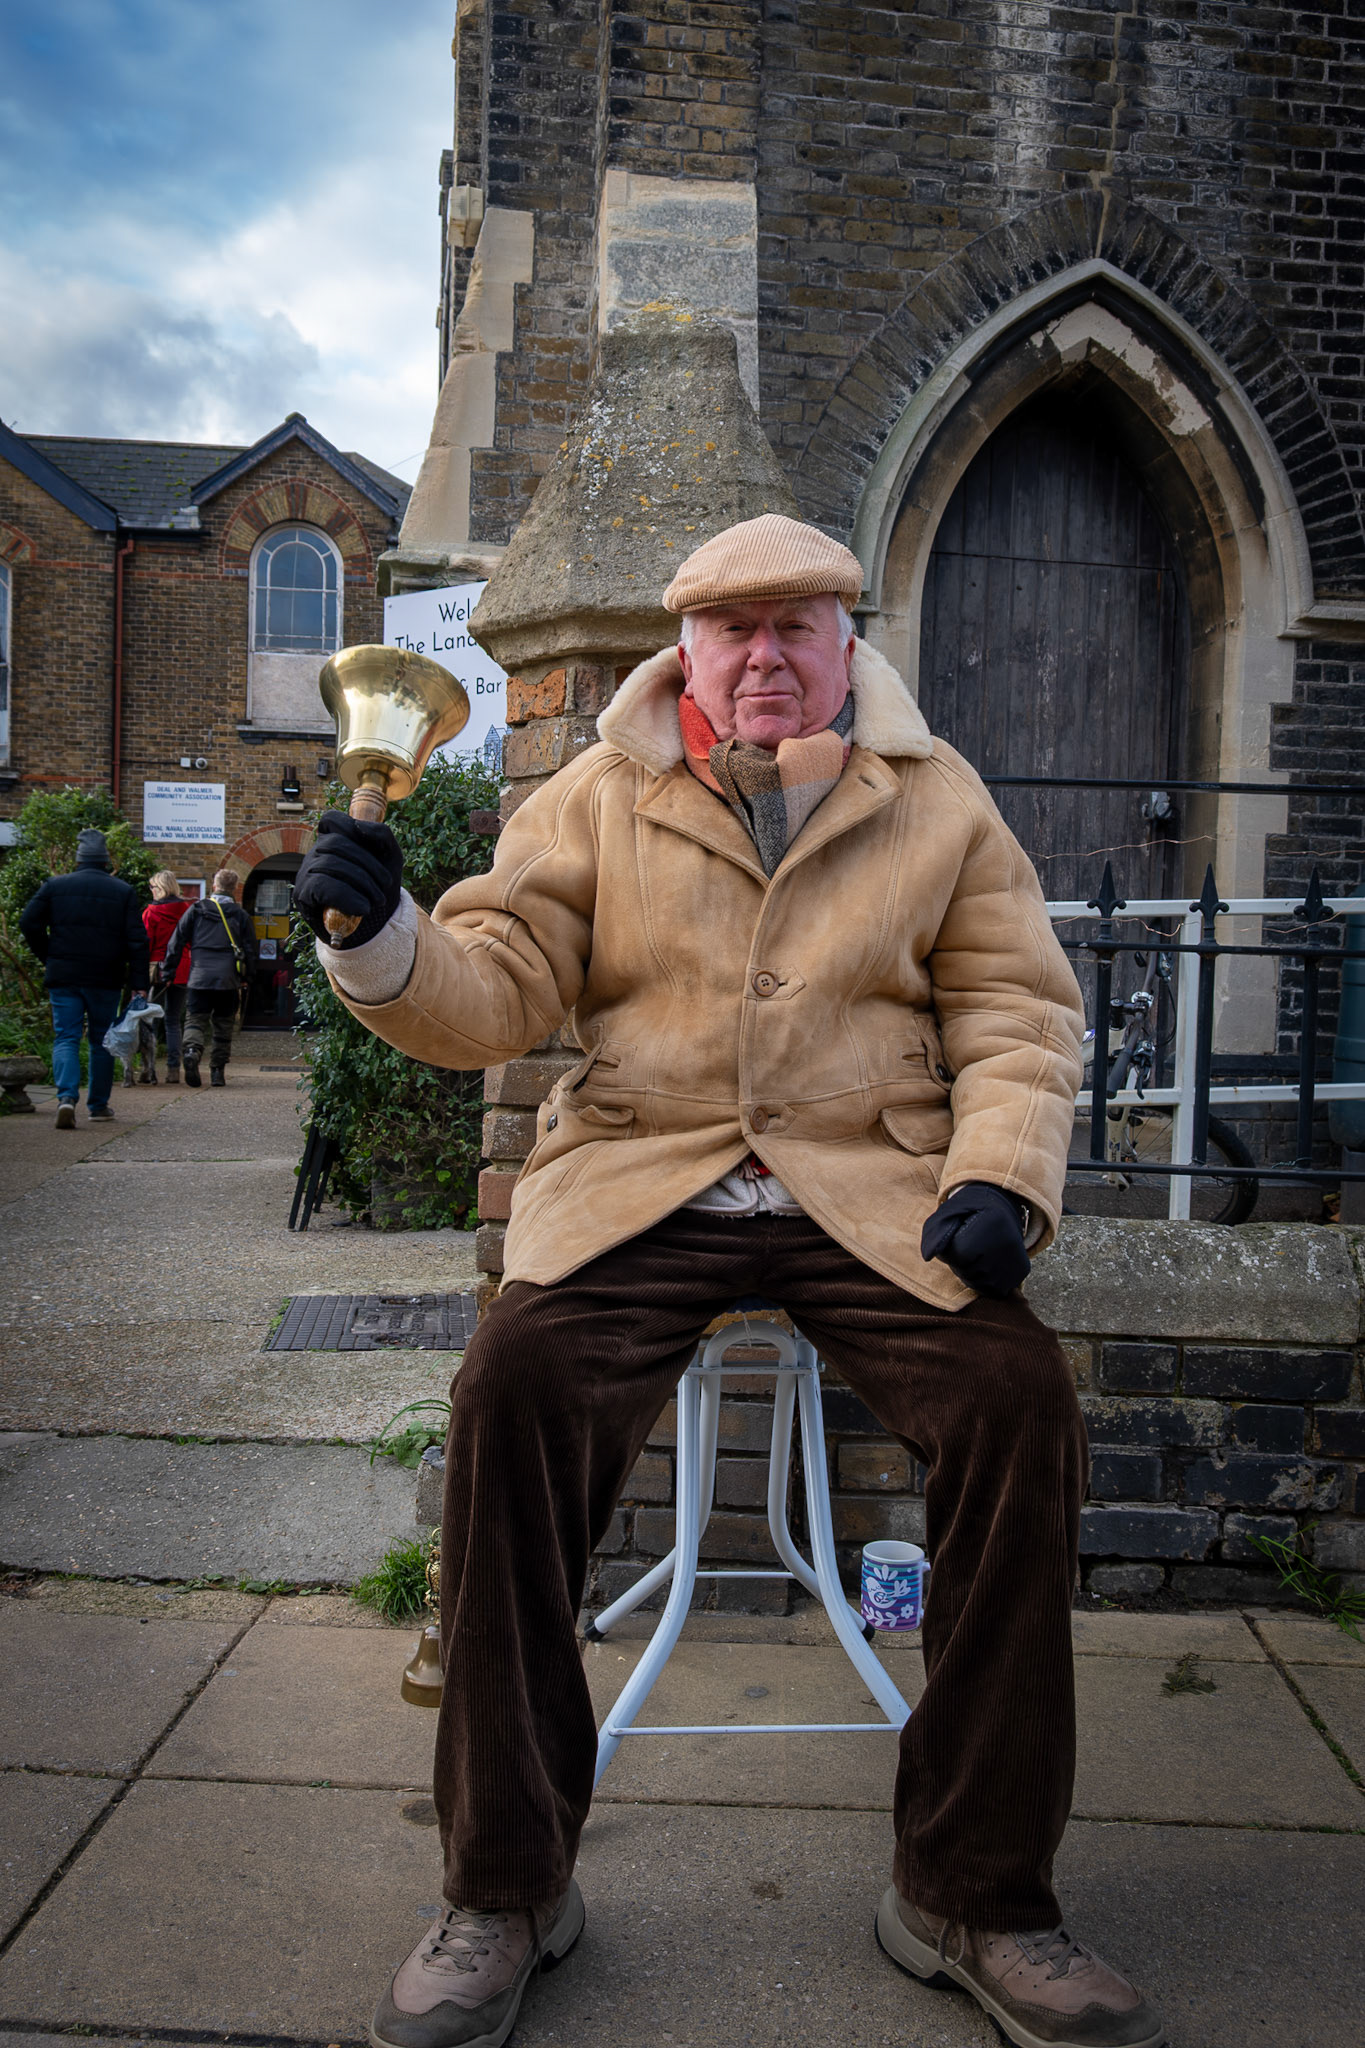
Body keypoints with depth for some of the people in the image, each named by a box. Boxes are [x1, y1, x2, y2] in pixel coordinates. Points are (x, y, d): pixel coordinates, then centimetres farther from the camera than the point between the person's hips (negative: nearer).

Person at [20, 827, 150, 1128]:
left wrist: (49, 958, 10)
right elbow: (136, 942, -3)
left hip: (63, 978, 0)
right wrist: (139, 985, -3)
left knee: (66, 1038, 2)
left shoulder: (55, 885, 3)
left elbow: (28, 923, -2)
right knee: (101, 1041, 12)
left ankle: (66, 1097, -19)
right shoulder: (123, 891, 2)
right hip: (106, 979, 0)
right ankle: (98, 1105, 17)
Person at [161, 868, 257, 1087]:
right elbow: (250, 950, 8)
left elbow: (176, 942, 6)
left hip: (199, 977, 0)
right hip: (228, 980, 0)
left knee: (196, 1020, 2)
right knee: (223, 1026, 9)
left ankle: (192, 1050, -27)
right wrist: (246, 977, 21)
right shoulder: (241, 915, 6)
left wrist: (167, 971, 13)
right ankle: (218, 1072, 9)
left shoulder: (196, 910, 6)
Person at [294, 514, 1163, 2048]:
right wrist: (380, 935, -17)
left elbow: (1016, 1011, 8)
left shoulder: (939, 802, 13)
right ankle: (504, 1891, -6)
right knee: (511, 1390, -26)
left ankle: (971, 1895, -2)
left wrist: (1000, 1175, -9)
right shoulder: (599, 798, 11)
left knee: (1021, 1401, -23)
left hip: (872, 1194, 1)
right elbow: (497, 989, 4)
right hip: (639, 1179, 0)